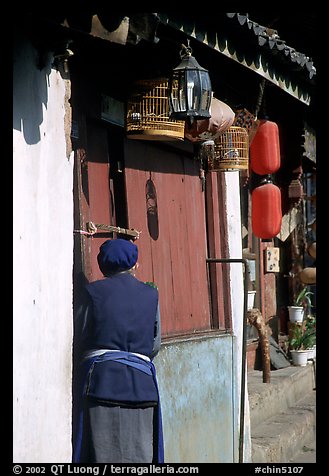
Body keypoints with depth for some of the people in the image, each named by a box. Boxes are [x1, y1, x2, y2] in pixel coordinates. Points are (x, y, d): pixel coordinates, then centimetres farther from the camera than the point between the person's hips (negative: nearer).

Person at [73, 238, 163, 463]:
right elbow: (155, 345, 13)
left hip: (101, 377, -2)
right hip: (140, 379, 2)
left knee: (102, 452, -2)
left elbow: (79, 338, 3)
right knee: (139, 454, 5)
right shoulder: (150, 295, 10)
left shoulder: (94, 291, 3)